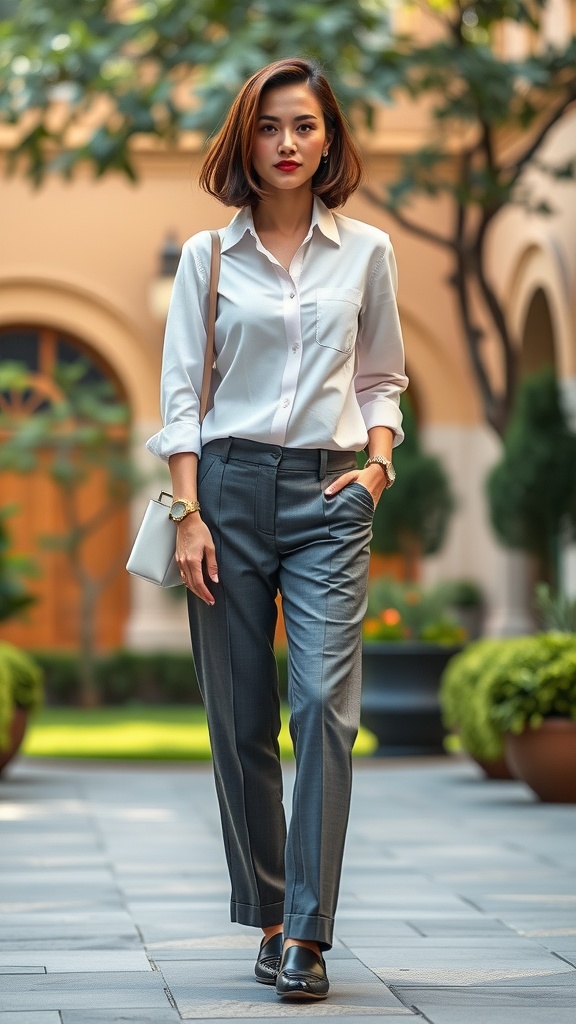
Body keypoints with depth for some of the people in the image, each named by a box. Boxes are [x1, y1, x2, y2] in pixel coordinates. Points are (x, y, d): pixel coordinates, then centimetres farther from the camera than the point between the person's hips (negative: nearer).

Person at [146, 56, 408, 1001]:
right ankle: (269, 917, 13)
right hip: (230, 485, 0)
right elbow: (180, 391, 3)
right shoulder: (208, 257, 6)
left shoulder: (367, 252, 8)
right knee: (241, 717, 2)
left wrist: (377, 462, -2)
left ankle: (307, 933, -13)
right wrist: (189, 515, -5)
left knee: (325, 701, -14)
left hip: (328, 496, 0)